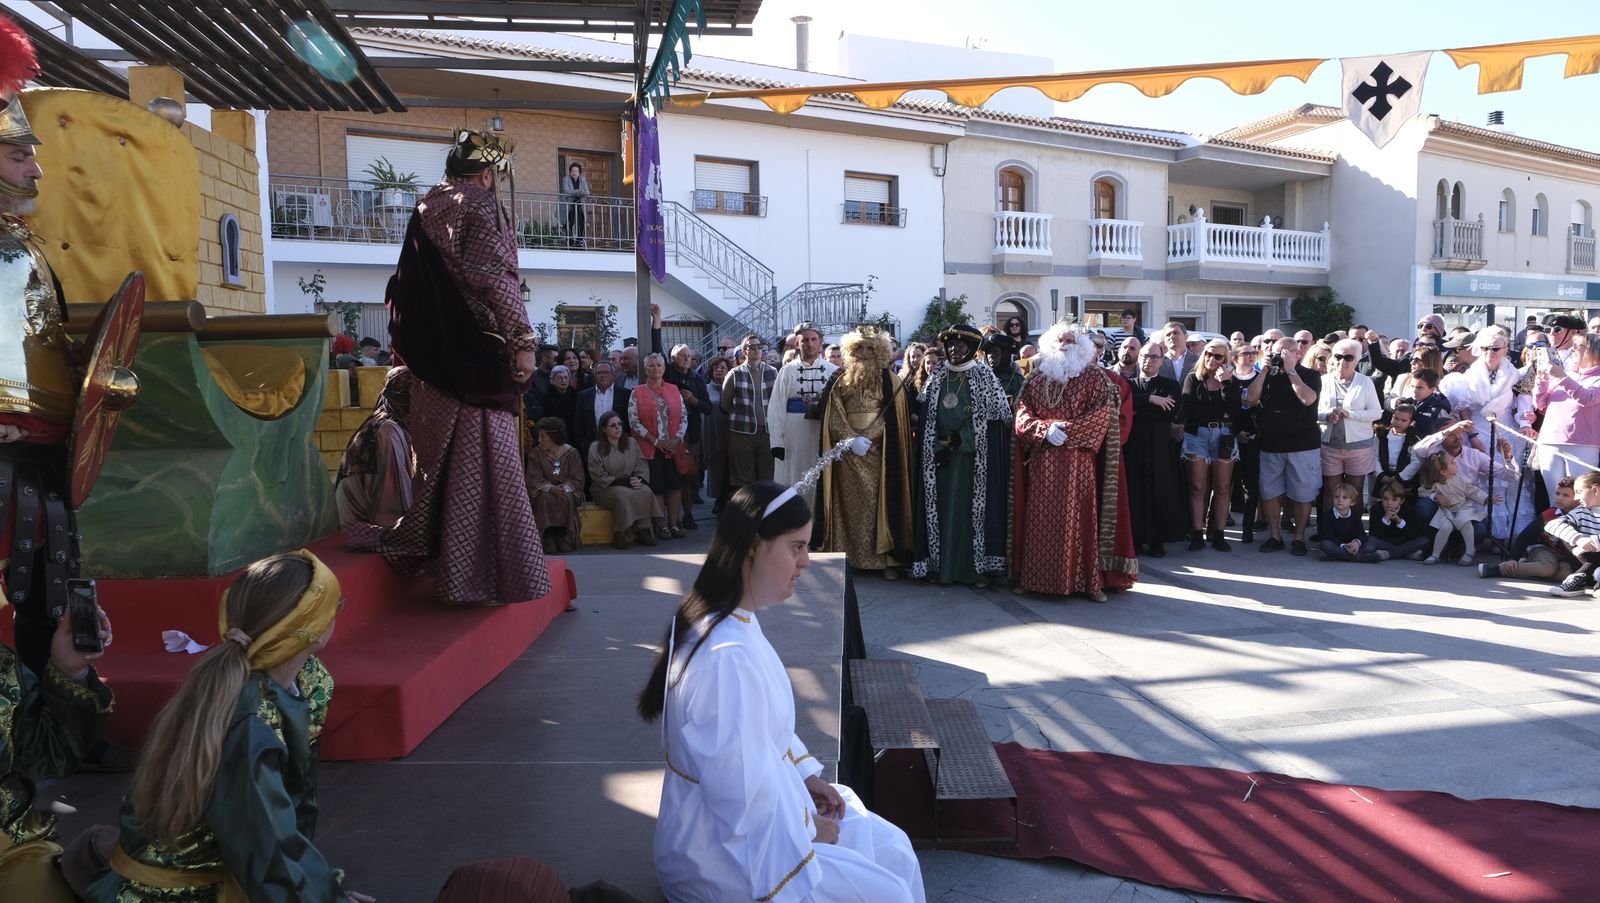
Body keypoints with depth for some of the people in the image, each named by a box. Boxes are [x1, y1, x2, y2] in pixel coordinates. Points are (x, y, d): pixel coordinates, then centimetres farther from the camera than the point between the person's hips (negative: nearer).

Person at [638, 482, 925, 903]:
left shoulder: (735, 622, 0)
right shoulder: (727, 656, -32)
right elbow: (745, 804, -28)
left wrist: (805, 774, 5)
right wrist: (806, 828, -13)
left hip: (763, 807, 9)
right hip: (725, 852, -9)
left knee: (893, 850, 11)